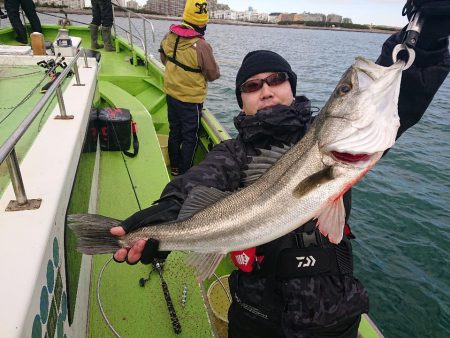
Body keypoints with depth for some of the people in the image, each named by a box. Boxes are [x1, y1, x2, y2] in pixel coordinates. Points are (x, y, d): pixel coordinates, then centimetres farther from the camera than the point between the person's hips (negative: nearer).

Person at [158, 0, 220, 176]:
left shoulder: (169, 36, -6)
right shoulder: (201, 46, -25)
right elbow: (214, 75, -13)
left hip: (171, 94, 6)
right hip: (191, 99, -6)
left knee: (174, 132, 20)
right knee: (190, 137, 8)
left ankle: (175, 167, 33)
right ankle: (184, 174, 18)